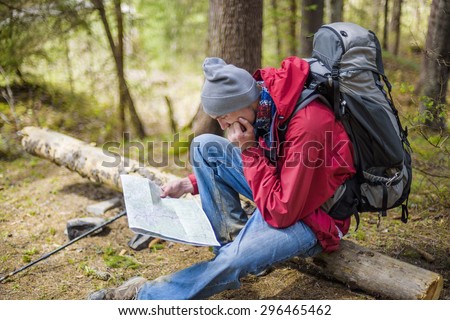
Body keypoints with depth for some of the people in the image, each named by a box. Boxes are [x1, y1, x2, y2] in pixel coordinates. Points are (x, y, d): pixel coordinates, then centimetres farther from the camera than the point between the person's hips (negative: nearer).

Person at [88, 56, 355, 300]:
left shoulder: (306, 124, -33)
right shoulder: (261, 97, -9)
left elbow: (281, 214, -27)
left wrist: (249, 149, -27)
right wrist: (190, 183, 0)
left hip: (309, 217, -8)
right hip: (279, 189, 8)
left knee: (234, 260, -30)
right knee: (205, 146, -4)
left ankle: (142, 295, -9)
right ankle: (236, 240, -4)